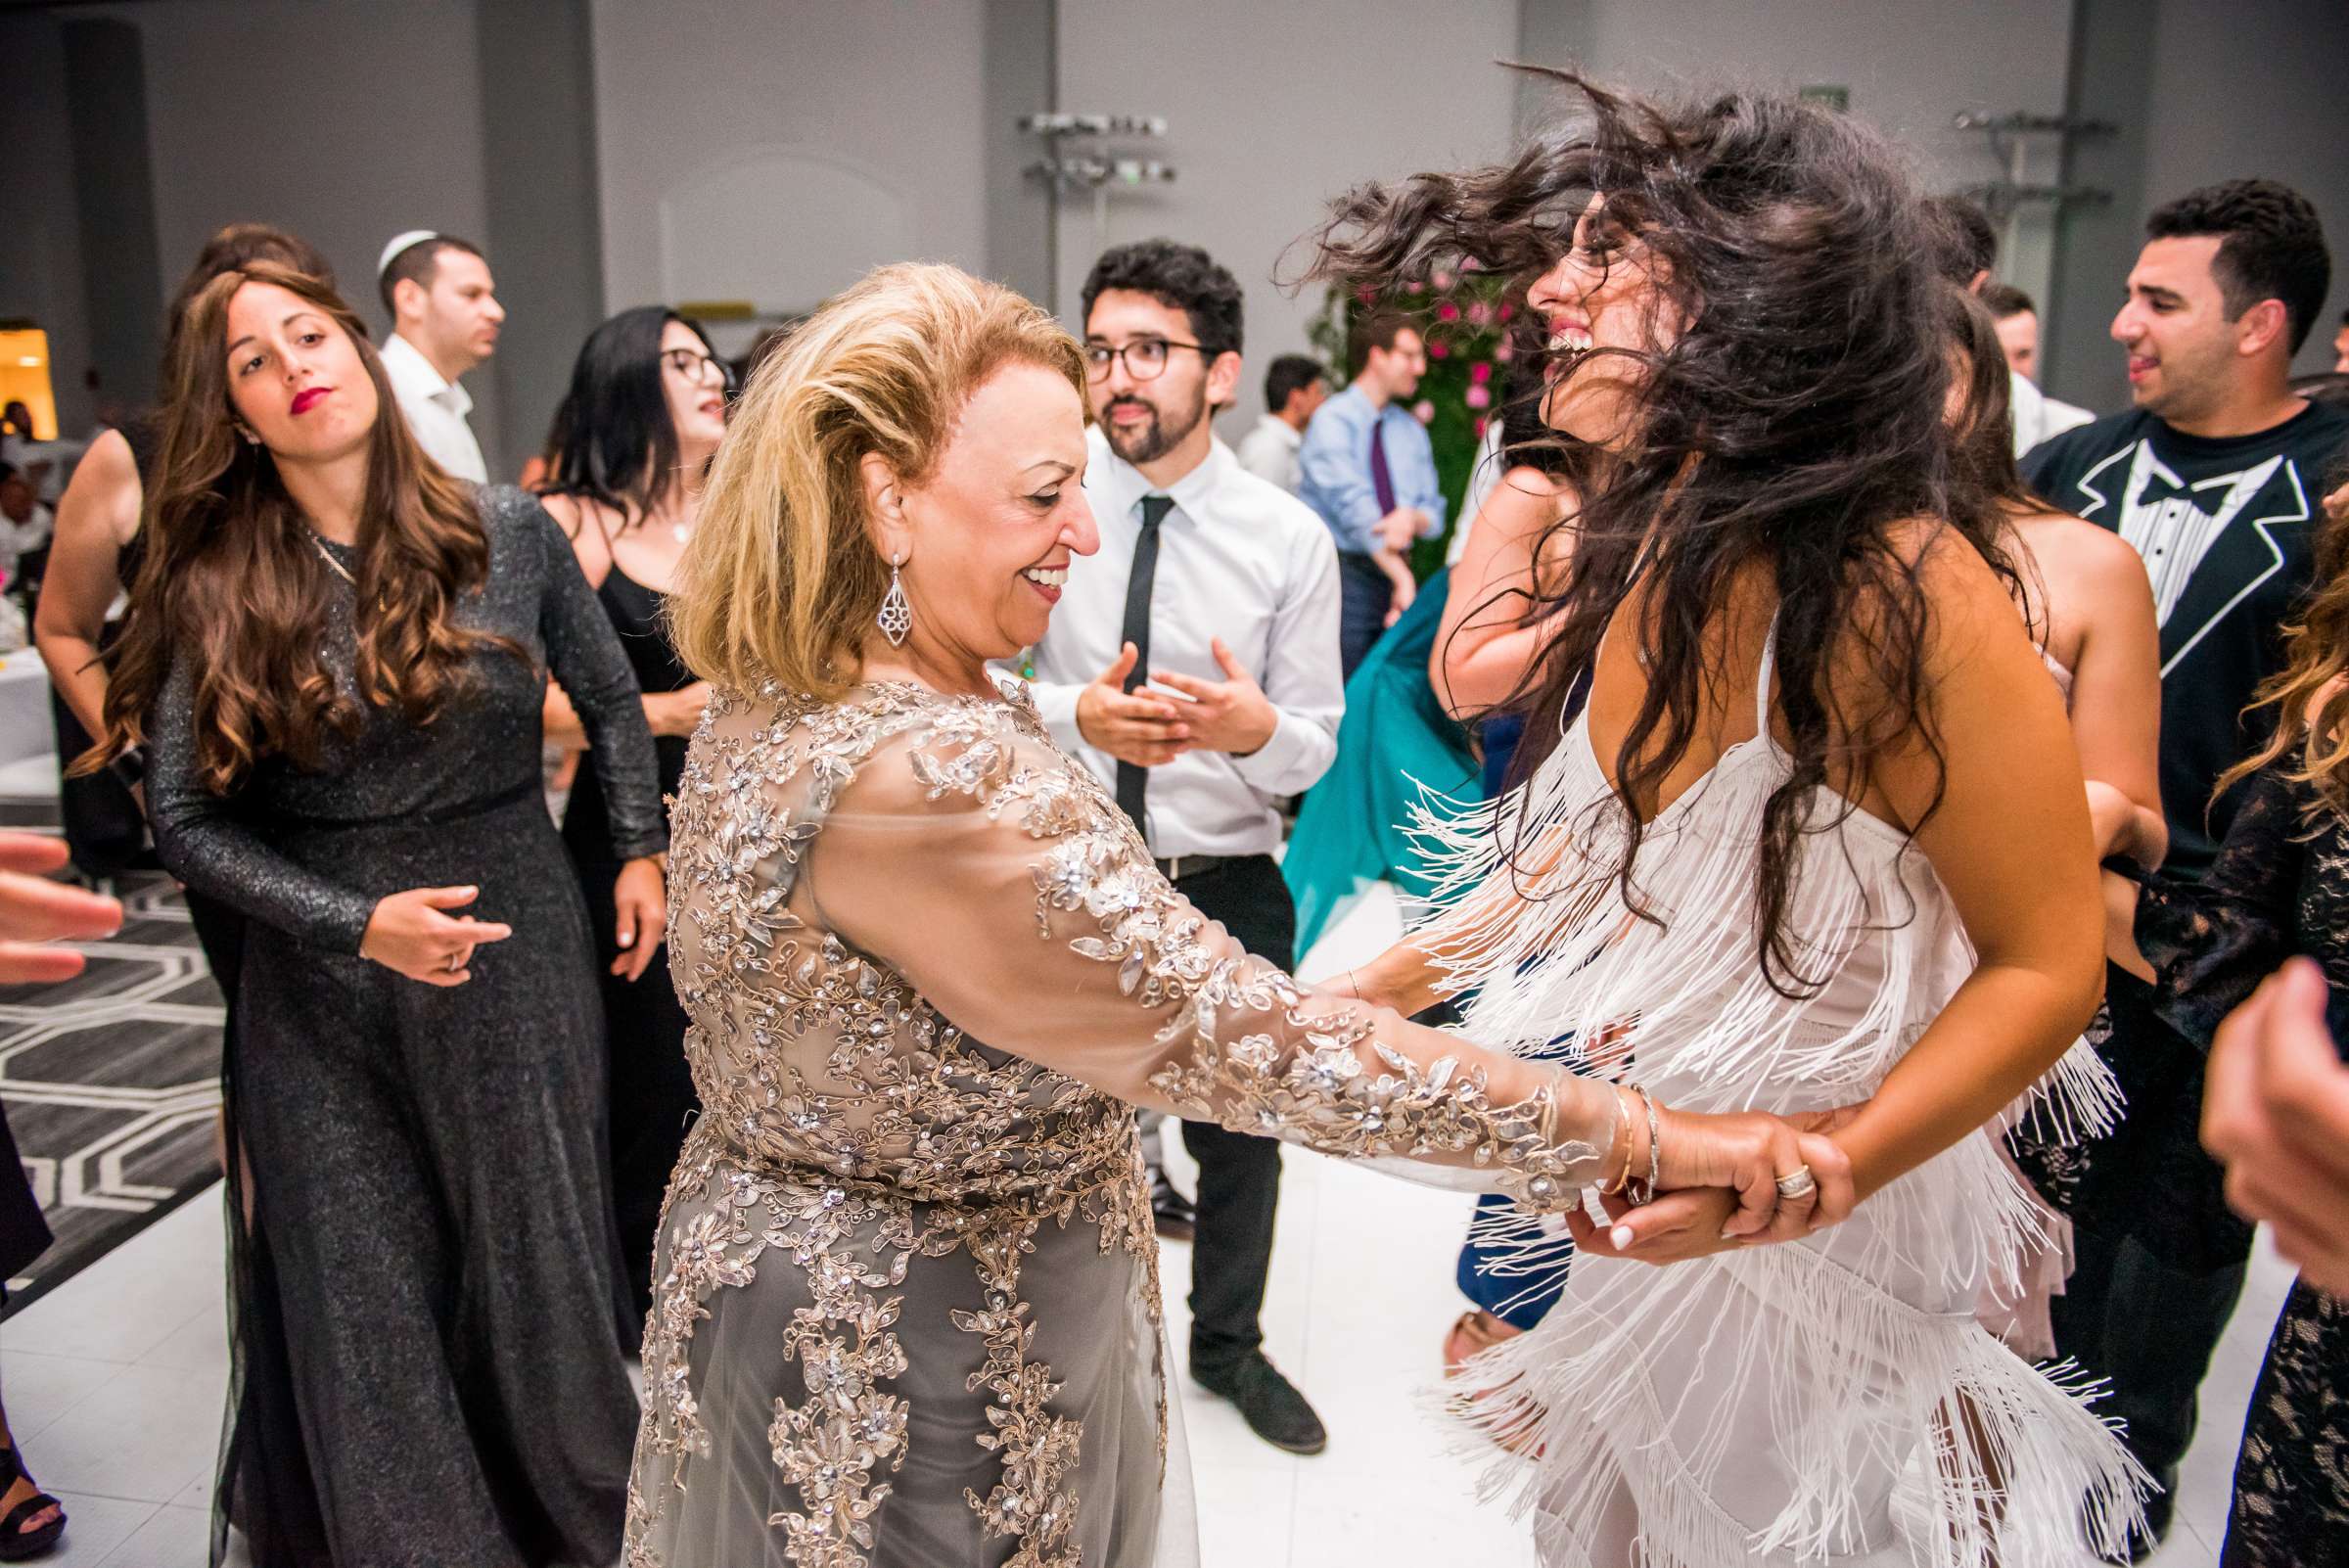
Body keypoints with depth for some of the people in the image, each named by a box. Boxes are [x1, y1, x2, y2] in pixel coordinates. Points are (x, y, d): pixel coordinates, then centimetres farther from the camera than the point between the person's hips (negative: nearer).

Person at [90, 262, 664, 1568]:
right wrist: (358, 923, -16)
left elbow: (612, 699, 11)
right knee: (365, 1309, 11)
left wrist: (641, 850, 7)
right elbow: (190, 822, -4)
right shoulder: (215, 589, -4)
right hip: (323, 1005, 0)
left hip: (521, 967, 0)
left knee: (541, 1271, 11)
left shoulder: (507, 531, -4)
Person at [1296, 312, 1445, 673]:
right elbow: (1354, 506, -15)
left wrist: (1412, 519, -11)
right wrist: (1401, 576, -23)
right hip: (1343, 569, -6)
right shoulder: (1332, 419, -5)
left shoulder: (1411, 430, 16)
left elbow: (1434, 512, 15)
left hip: (1394, 565, 6)